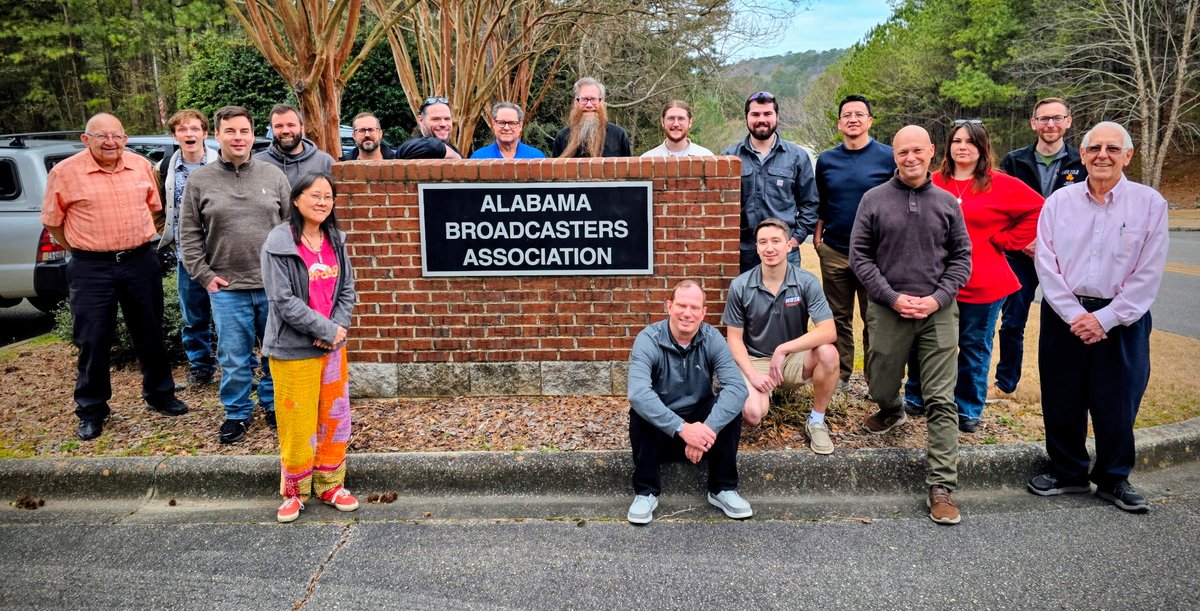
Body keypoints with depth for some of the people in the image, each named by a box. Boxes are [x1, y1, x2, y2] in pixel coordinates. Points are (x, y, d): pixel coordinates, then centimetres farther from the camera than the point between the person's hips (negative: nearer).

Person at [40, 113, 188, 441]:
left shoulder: (142, 166, 3)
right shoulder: (64, 172, -7)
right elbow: (52, 222, 1)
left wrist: (138, 240, 14)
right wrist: (83, 251, 2)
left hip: (141, 262, 3)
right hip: (91, 269, -3)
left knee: (150, 333, 14)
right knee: (93, 342, 3)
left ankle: (160, 394, 30)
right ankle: (91, 411, 17)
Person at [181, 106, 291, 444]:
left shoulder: (273, 175, 4)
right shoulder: (199, 181, 3)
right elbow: (189, 234, 5)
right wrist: (203, 275, -2)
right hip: (226, 288, -1)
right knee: (234, 357, 6)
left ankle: (273, 404, 30)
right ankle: (237, 412, 23)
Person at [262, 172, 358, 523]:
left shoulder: (335, 240, 5)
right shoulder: (279, 244, -12)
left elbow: (347, 290, 7)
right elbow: (283, 301, -17)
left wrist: (338, 326, -10)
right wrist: (327, 329, -17)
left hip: (333, 347, 6)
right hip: (294, 349, -5)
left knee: (335, 418, 12)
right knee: (298, 424, 3)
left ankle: (329, 486, 28)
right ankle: (295, 492, 22)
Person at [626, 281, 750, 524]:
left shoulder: (712, 339, -12)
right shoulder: (648, 340, -20)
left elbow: (737, 387, -25)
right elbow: (637, 393, -35)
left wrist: (707, 429, -40)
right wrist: (682, 429, -44)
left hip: (699, 420, 2)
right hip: (659, 427, -2)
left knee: (730, 405, -24)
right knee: (640, 412, -32)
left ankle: (723, 488, -10)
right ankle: (646, 492, -15)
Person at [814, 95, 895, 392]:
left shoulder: (888, 157, -2)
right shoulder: (826, 160, 7)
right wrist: (817, 237, 6)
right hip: (834, 252, 3)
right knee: (838, 318, 10)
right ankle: (840, 375, 20)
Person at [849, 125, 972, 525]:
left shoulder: (946, 203, 5)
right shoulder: (874, 200, 1)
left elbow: (961, 257, 8)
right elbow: (859, 256, 0)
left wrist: (938, 298, -8)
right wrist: (893, 298, -9)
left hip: (938, 312, 0)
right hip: (888, 310, 0)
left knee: (942, 402, -3)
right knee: (881, 389, 12)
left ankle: (941, 488, 0)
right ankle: (892, 412, 49)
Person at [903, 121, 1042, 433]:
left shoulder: (1001, 185, -3)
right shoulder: (934, 183, 2)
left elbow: (1038, 211, -2)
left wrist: (1004, 240, -5)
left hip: (981, 286, -1)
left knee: (975, 348, 11)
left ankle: (968, 409, 26)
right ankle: (915, 398, 28)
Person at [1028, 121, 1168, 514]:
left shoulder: (1149, 204, -3)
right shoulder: (1059, 202, 2)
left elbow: (1148, 274, -7)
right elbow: (1046, 264, -2)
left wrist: (1104, 318, -12)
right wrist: (1073, 314, -11)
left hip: (1122, 321, -1)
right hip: (1063, 316, 2)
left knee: (1117, 405, 6)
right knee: (1061, 402, 9)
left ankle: (1114, 479, 26)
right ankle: (1067, 473, 27)